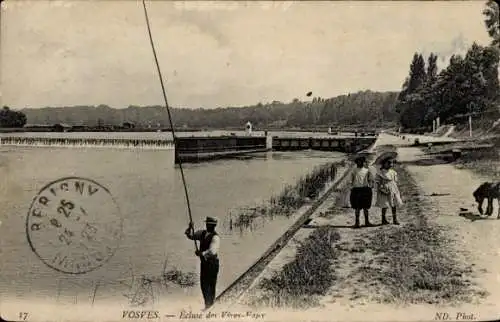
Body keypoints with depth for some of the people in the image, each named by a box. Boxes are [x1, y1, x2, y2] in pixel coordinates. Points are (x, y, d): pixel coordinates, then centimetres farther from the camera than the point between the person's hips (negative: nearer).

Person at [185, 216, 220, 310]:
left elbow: (212, 251, -29)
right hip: (204, 262, 7)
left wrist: (202, 254, -42)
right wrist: (190, 228, -8)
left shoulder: (215, 237, -17)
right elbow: (190, 236, 11)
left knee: (211, 284, 0)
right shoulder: (202, 233, 5)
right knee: (203, 284, 14)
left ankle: (210, 304, 11)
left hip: (212, 263, -7)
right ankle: (207, 303, 29)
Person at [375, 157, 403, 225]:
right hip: (384, 191, -5)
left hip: (393, 190, 5)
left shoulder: (393, 172, 9)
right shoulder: (381, 173, -7)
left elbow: (395, 182, 14)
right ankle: (383, 219, 14)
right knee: (385, 206, 1)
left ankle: (395, 219, 8)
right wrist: (381, 189, -16)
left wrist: (398, 191, 12)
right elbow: (378, 183, -6)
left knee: (394, 205, 1)